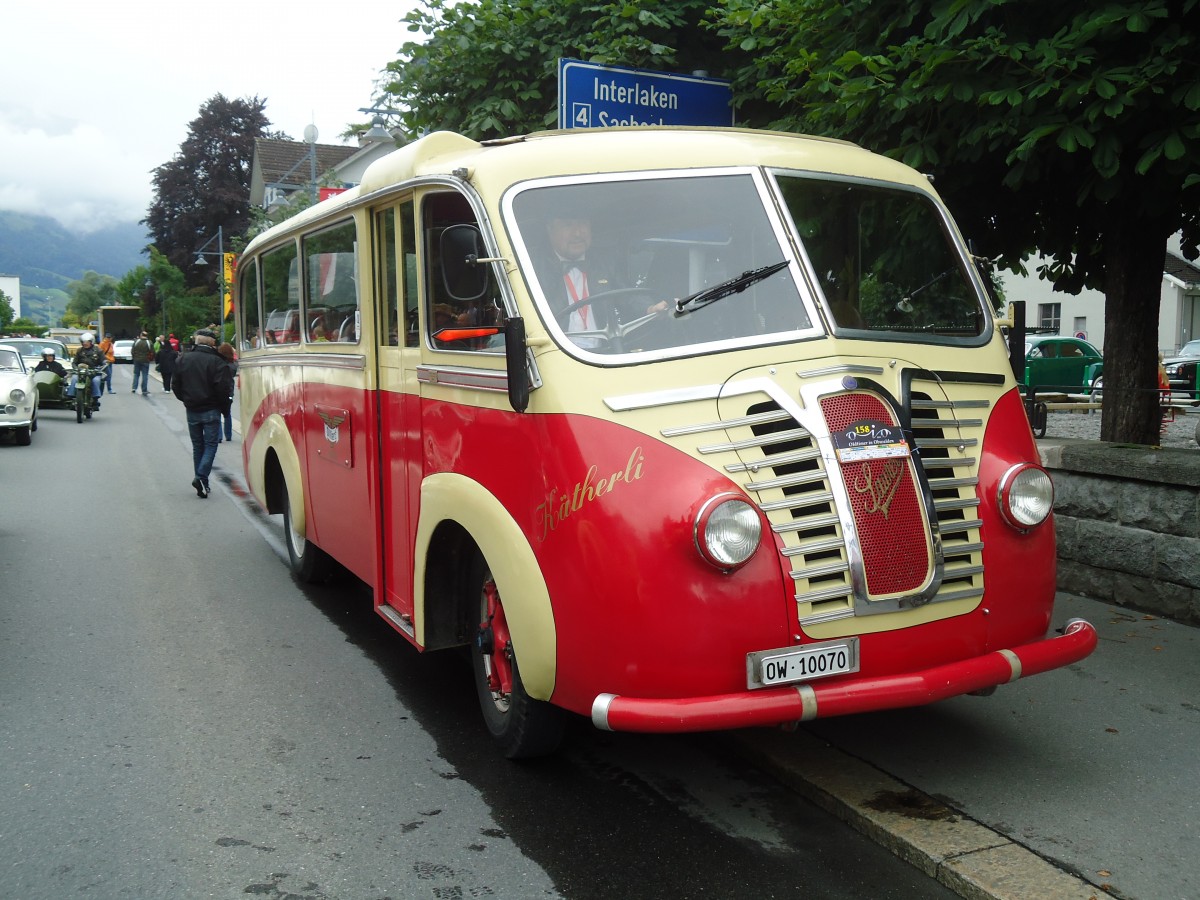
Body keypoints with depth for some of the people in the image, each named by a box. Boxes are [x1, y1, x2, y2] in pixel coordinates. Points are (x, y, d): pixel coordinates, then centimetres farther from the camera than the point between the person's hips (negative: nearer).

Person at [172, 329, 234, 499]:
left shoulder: (183, 360, 2)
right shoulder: (216, 361, -14)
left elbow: (175, 385, 5)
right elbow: (224, 387, -17)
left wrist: (186, 399, 17)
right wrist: (222, 404, -1)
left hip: (192, 411, 4)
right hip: (211, 411, -4)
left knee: (197, 446, 14)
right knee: (210, 445, 3)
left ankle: (201, 484, 16)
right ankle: (201, 477, -15)